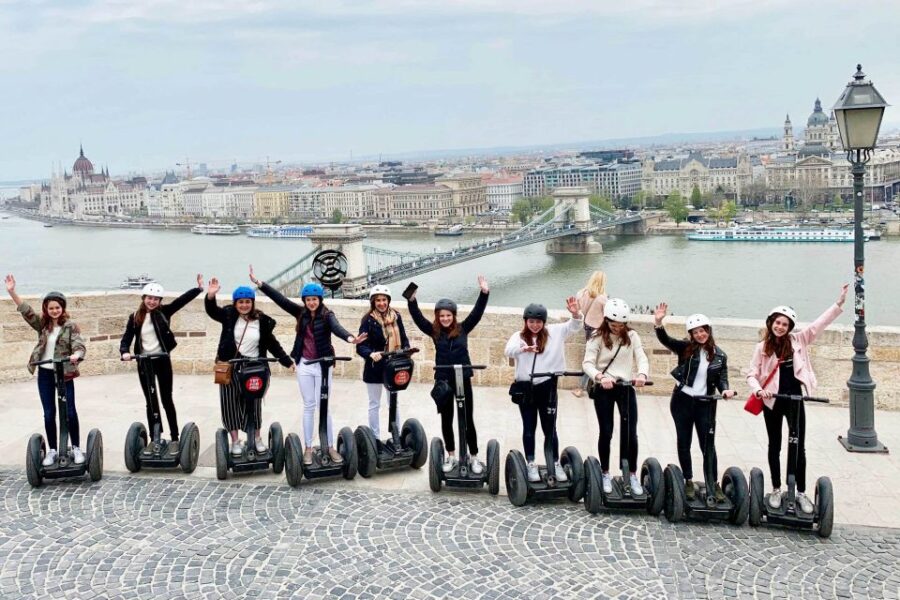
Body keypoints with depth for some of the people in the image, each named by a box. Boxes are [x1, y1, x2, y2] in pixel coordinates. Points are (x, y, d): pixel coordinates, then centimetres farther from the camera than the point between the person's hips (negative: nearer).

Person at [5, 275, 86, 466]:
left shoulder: (71, 325, -5)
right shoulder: (42, 324, 5)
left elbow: (79, 345, -15)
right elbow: (26, 310, -6)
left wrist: (76, 355, -38)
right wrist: (12, 292, -19)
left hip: (65, 373, -3)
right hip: (45, 374, 3)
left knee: (70, 412, 1)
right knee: (49, 414, 8)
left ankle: (77, 448, 13)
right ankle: (52, 450, 17)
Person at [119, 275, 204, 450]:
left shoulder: (163, 312, -2)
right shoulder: (135, 317, 2)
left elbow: (182, 300, -13)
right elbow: (126, 339, 1)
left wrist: (199, 288, -24)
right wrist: (125, 352, -19)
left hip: (162, 360, -2)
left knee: (166, 399, 3)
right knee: (150, 402, 9)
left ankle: (174, 438, 10)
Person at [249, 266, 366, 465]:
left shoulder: (327, 315, -8)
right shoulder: (301, 313, 3)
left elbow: (336, 328, -28)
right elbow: (279, 298, 1)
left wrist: (349, 338, -50)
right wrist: (259, 283, -4)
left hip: (323, 365, -3)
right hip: (304, 365, 3)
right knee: (308, 406, 9)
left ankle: (330, 447, 12)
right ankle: (308, 448, 15)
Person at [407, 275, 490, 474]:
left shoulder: (463, 329, -1)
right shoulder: (434, 331, 0)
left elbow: (477, 313, -8)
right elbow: (418, 318, -10)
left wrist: (484, 293, -21)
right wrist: (412, 300, -24)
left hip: (463, 379, -1)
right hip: (443, 381, 1)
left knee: (468, 419, 5)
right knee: (446, 420, 11)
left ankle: (474, 457, 14)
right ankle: (451, 456, 25)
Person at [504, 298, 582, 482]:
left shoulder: (555, 332, 2)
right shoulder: (519, 336, -2)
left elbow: (575, 326, -4)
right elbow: (508, 351, -20)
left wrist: (576, 314, -27)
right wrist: (522, 348, -43)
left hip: (547, 387, 0)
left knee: (549, 428, 10)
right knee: (529, 428, 10)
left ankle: (556, 464, 22)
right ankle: (531, 465, 20)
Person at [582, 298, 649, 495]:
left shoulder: (632, 336, 1)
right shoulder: (598, 337, -6)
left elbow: (642, 358, -8)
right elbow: (588, 363, -15)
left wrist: (642, 374, -30)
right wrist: (600, 376, -34)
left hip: (626, 387, 2)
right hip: (603, 389, -2)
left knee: (630, 433, 0)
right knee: (606, 432, 6)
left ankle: (632, 475, 13)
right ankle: (605, 474, 20)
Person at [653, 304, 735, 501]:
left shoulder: (719, 355, 2)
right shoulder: (685, 348, -3)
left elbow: (722, 378, 2)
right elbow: (665, 340, -15)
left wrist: (725, 390, -20)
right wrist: (658, 323, -33)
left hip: (705, 403, 0)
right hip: (682, 401, 0)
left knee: (708, 444, 1)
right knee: (684, 443, 8)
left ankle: (713, 484, 10)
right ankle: (689, 482, 20)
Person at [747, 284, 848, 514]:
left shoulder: (798, 340, -2)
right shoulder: (762, 347, -4)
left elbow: (820, 323, -8)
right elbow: (751, 374, -3)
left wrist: (839, 303, -17)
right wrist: (758, 390, -23)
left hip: (795, 399, 1)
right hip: (772, 401, 0)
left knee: (799, 447, 4)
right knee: (775, 447, 11)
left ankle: (801, 493, 14)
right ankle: (776, 490, 23)